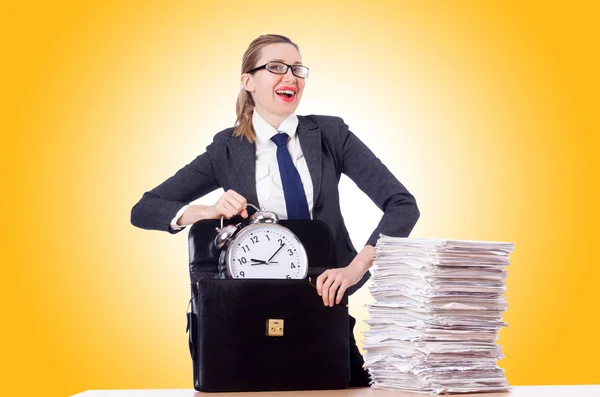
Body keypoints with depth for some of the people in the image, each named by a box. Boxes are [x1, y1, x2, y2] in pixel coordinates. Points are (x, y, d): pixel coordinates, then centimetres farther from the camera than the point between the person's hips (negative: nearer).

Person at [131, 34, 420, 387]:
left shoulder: (330, 133, -4)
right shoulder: (228, 150, -2)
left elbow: (402, 205, -12)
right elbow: (144, 211, -2)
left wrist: (355, 267, -26)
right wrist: (210, 211, -20)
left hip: (326, 296, 1)